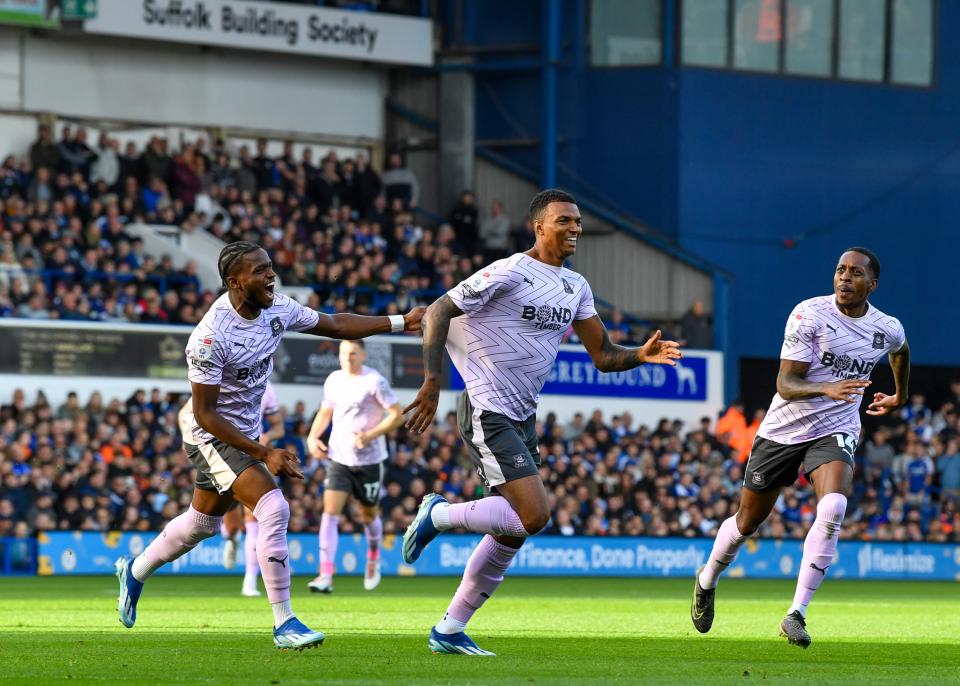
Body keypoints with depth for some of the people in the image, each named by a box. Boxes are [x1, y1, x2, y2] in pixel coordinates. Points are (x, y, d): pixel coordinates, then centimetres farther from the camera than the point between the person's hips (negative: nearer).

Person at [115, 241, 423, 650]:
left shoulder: (277, 309, -8)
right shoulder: (212, 337, -29)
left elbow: (335, 326, 6)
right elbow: (204, 413, -24)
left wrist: (401, 322, -2)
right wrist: (264, 454, -27)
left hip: (246, 431, 8)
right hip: (213, 434, -8)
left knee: (202, 523, 24)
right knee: (273, 509, -23)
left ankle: (135, 571, 48)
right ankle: (284, 624, -17)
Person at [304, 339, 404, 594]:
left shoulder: (375, 382, -11)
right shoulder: (333, 381, 5)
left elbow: (397, 415, -11)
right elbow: (325, 412, 20)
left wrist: (371, 435, -22)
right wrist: (313, 437, 3)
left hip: (369, 459, -3)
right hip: (339, 458, 3)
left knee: (369, 514, 11)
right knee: (330, 511, -12)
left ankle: (373, 558, 42)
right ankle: (326, 576, -17)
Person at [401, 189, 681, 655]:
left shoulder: (575, 287, 11)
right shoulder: (509, 274, -14)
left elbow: (603, 356, 11)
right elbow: (439, 313, -12)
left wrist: (643, 354, -9)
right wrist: (432, 381, -20)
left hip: (523, 418, 9)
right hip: (488, 414, -9)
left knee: (511, 533, 9)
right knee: (534, 515, -20)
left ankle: (449, 631, 18)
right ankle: (439, 515, 1)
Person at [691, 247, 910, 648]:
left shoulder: (888, 330, -2)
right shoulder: (809, 314, -16)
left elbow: (900, 351, 26)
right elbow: (786, 384, -22)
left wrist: (899, 397, 37)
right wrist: (826, 389, -40)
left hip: (835, 432, 2)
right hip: (783, 430, -1)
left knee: (833, 509, -28)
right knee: (748, 522, 11)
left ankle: (796, 614, -24)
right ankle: (707, 581, 43)